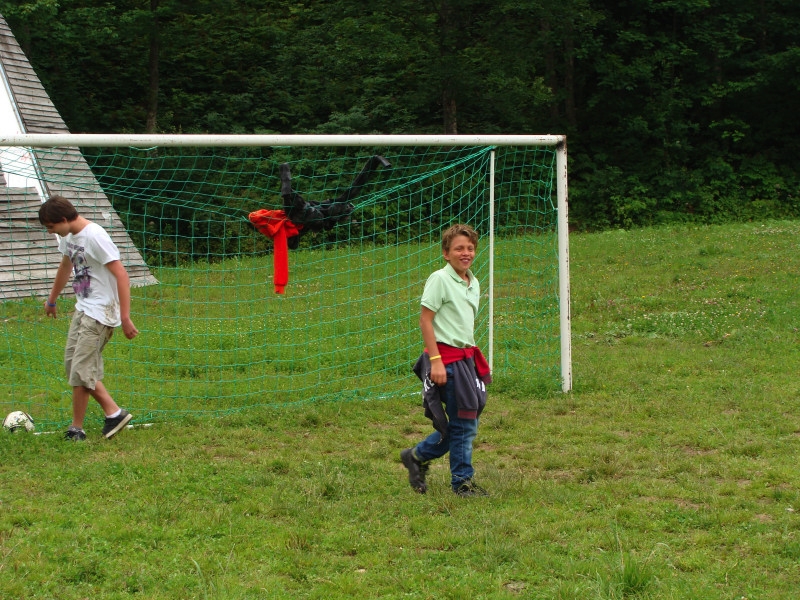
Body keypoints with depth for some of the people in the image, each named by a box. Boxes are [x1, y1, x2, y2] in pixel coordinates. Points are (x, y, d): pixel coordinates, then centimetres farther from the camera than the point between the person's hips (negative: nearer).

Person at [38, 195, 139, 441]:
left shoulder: (94, 236, -21)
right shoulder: (67, 236, 7)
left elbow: (121, 275, -22)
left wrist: (125, 317, -24)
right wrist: (51, 300, 39)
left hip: (100, 313, -10)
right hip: (83, 309, 10)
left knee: (81, 371, -8)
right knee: (71, 363, 9)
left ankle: (76, 428, 5)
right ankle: (113, 412, 13)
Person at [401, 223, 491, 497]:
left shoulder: (473, 284, 13)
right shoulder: (439, 279, -10)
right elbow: (425, 320, -13)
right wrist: (435, 360, -18)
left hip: (467, 357, 8)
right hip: (446, 357, -8)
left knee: (467, 422, 11)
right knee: (464, 423, -4)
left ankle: (417, 456, 27)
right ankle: (462, 481, 9)